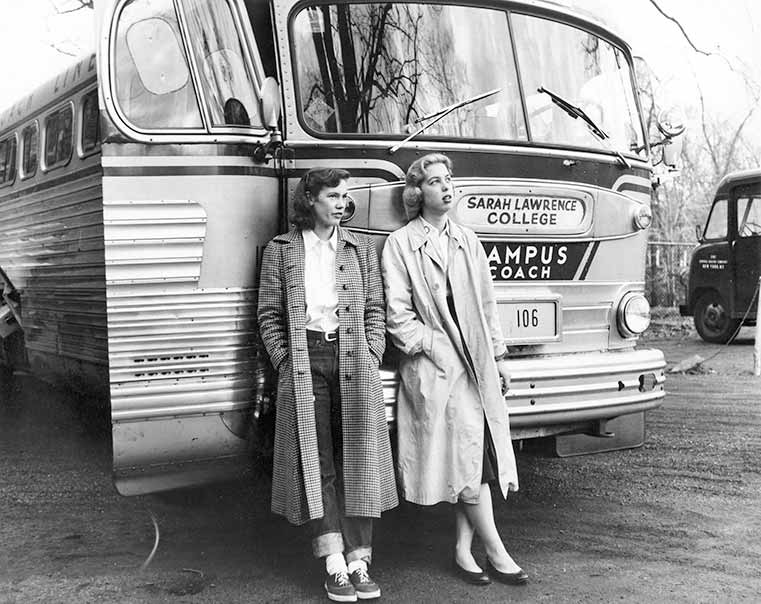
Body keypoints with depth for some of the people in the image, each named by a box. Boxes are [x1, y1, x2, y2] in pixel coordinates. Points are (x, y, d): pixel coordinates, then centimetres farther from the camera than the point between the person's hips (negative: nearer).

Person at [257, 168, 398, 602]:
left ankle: (359, 561, 4)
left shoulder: (362, 249, 15)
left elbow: (375, 309, 12)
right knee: (317, 463, -5)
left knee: (358, 460, -1)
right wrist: (285, 362, -4)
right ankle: (335, 563, -3)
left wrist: (372, 357, 0)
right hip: (305, 363, -1)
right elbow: (269, 314, 6)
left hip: (354, 362, 2)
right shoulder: (280, 250, 9)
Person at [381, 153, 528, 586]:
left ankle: (464, 551, 14)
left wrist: (499, 356, 13)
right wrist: (435, 347, -12)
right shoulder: (400, 244, 1)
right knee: (468, 450, -10)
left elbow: (487, 303, 18)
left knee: (475, 456, 4)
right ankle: (496, 553, 1)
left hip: (477, 361, 5)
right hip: (435, 365, -5)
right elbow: (398, 312, -5)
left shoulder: (467, 240, 17)